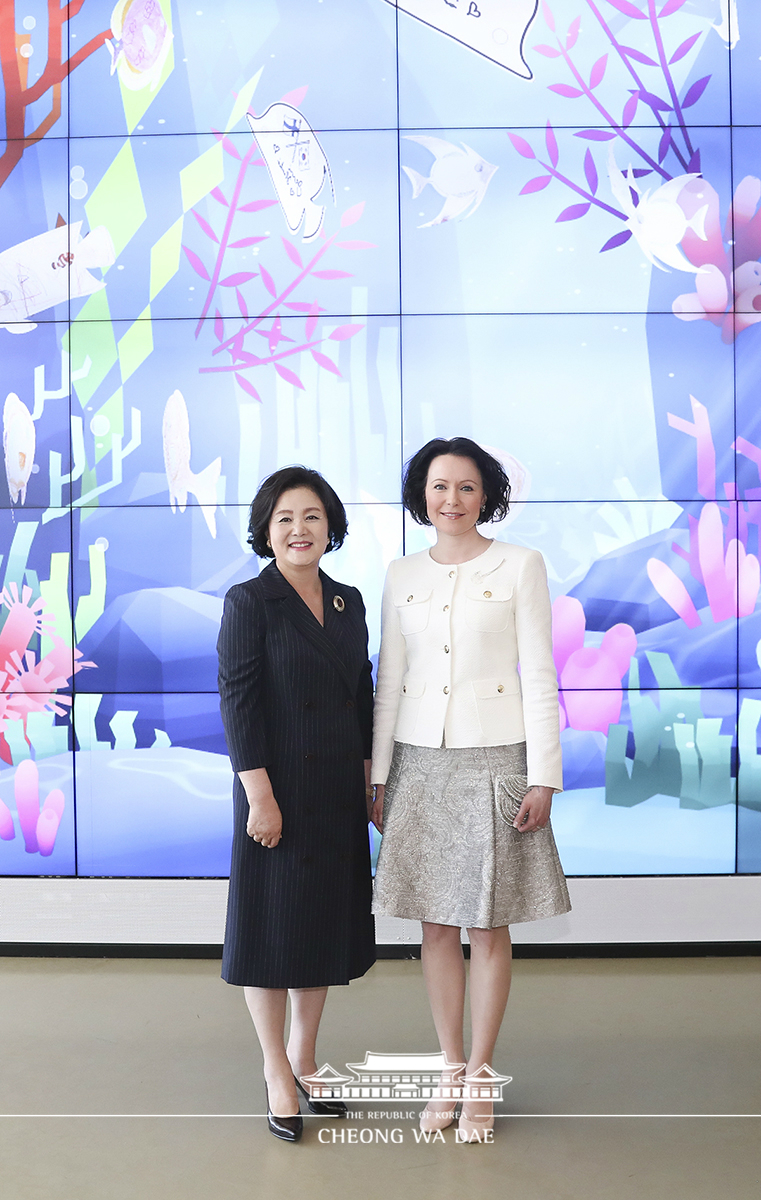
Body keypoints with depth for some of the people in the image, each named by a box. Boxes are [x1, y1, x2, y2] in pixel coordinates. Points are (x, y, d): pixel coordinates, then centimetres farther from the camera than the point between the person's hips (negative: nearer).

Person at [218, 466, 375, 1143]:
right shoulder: (249, 603, -8)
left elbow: (363, 694, 12)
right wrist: (259, 795, -17)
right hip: (280, 790, -6)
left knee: (329, 919, 14)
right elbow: (238, 702, -13)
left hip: (339, 792, 6)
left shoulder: (349, 601, 8)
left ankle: (305, 1054, 32)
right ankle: (277, 1071, 22)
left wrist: (370, 779, 10)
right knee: (273, 922, 6)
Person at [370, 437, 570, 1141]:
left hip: (493, 758, -3)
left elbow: (538, 675, -4)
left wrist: (544, 777, -8)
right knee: (436, 923, 9)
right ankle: (450, 1069, 23)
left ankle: (479, 1077, 19)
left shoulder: (520, 566, -1)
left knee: (488, 924, 4)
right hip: (419, 759, 3)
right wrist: (378, 777, 8)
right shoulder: (402, 576, 9)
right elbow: (389, 680, 10)